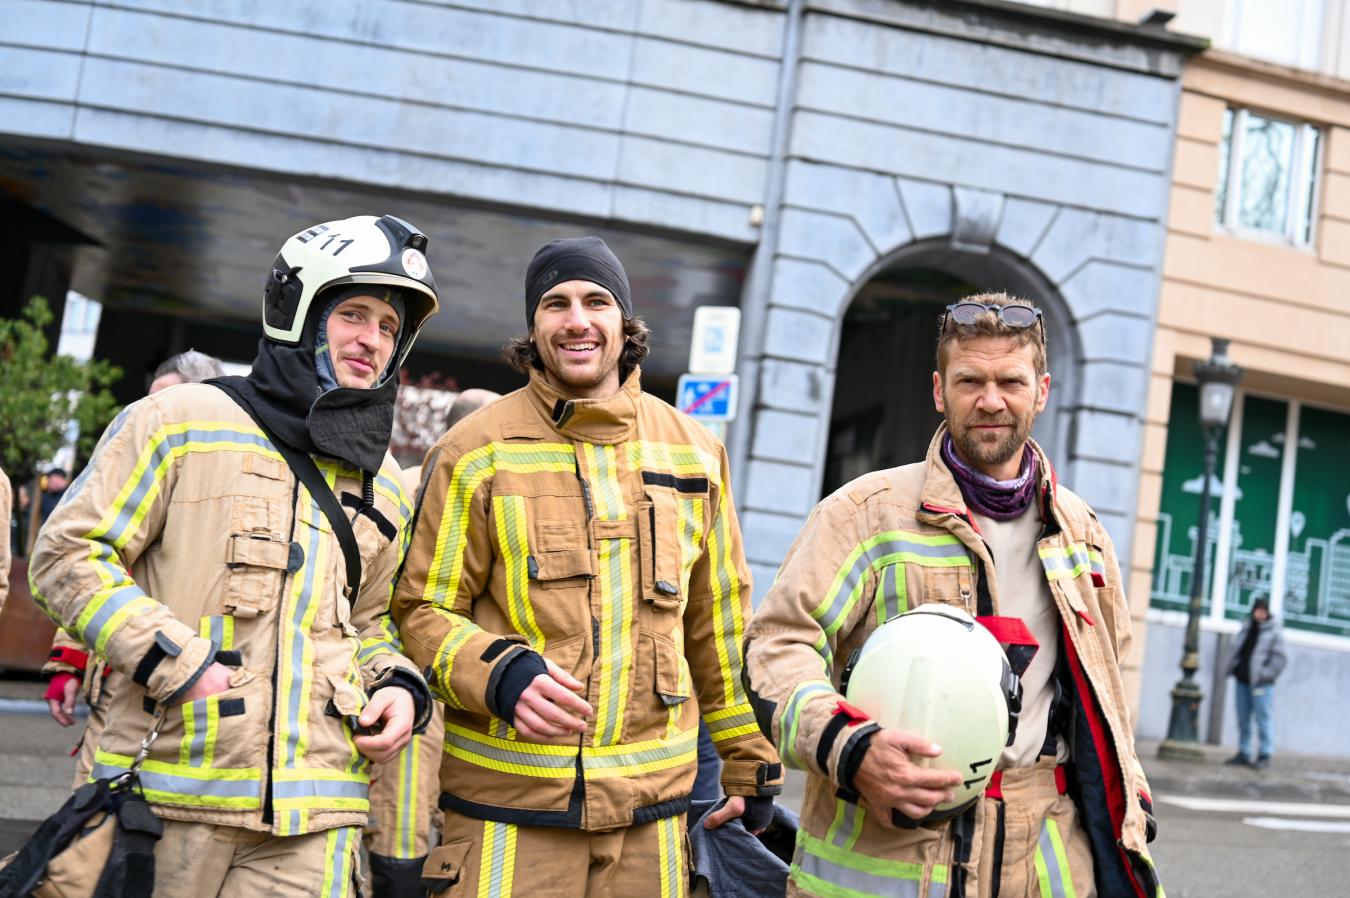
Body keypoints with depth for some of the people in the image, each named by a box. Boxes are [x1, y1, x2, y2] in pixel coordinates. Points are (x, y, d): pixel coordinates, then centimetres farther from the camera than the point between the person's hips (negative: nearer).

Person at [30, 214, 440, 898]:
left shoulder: (382, 485, 17)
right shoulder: (180, 422, -1)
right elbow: (68, 557, -3)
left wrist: (396, 686, 5)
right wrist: (179, 664, -13)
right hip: (171, 791, -4)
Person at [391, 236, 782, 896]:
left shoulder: (694, 452, 8)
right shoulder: (475, 452, -2)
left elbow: (720, 626, 13)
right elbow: (420, 611, -1)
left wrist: (750, 767, 15)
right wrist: (499, 675, -20)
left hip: (651, 806, 3)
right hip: (506, 807, -3)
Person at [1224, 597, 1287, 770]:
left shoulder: (1274, 631, -5)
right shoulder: (1246, 628, 13)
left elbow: (1279, 657, -9)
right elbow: (1236, 651, 21)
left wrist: (1266, 675, -15)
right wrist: (1232, 669, 10)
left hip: (1260, 683, -6)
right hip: (1242, 681, 6)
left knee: (1263, 719, -6)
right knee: (1243, 719, 10)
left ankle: (1265, 755, 0)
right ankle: (1243, 753, 18)